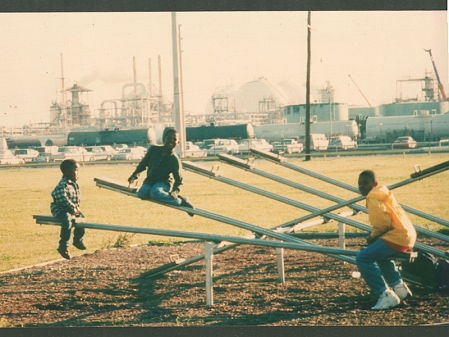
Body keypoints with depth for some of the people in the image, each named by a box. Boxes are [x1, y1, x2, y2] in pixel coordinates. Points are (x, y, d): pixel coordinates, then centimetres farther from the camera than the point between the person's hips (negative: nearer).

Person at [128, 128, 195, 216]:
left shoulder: (175, 160, -9)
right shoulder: (154, 149, -1)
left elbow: (178, 180, -5)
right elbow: (143, 163, 14)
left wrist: (175, 191, -22)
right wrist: (134, 175, 8)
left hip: (164, 182, -4)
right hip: (150, 181, 4)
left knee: (155, 192, -40)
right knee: (142, 193, -32)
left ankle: (181, 201, -21)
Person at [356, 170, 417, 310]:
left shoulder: (374, 197, -11)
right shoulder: (382, 193, 20)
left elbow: (382, 224, -17)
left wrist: (372, 237, -1)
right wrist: (374, 236, 12)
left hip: (397, 237, -11)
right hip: (408, 235, 11)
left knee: (363, 258, -15)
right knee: (380, 253, 37)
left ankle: (386, 295, -17)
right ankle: (399, 286, 29)